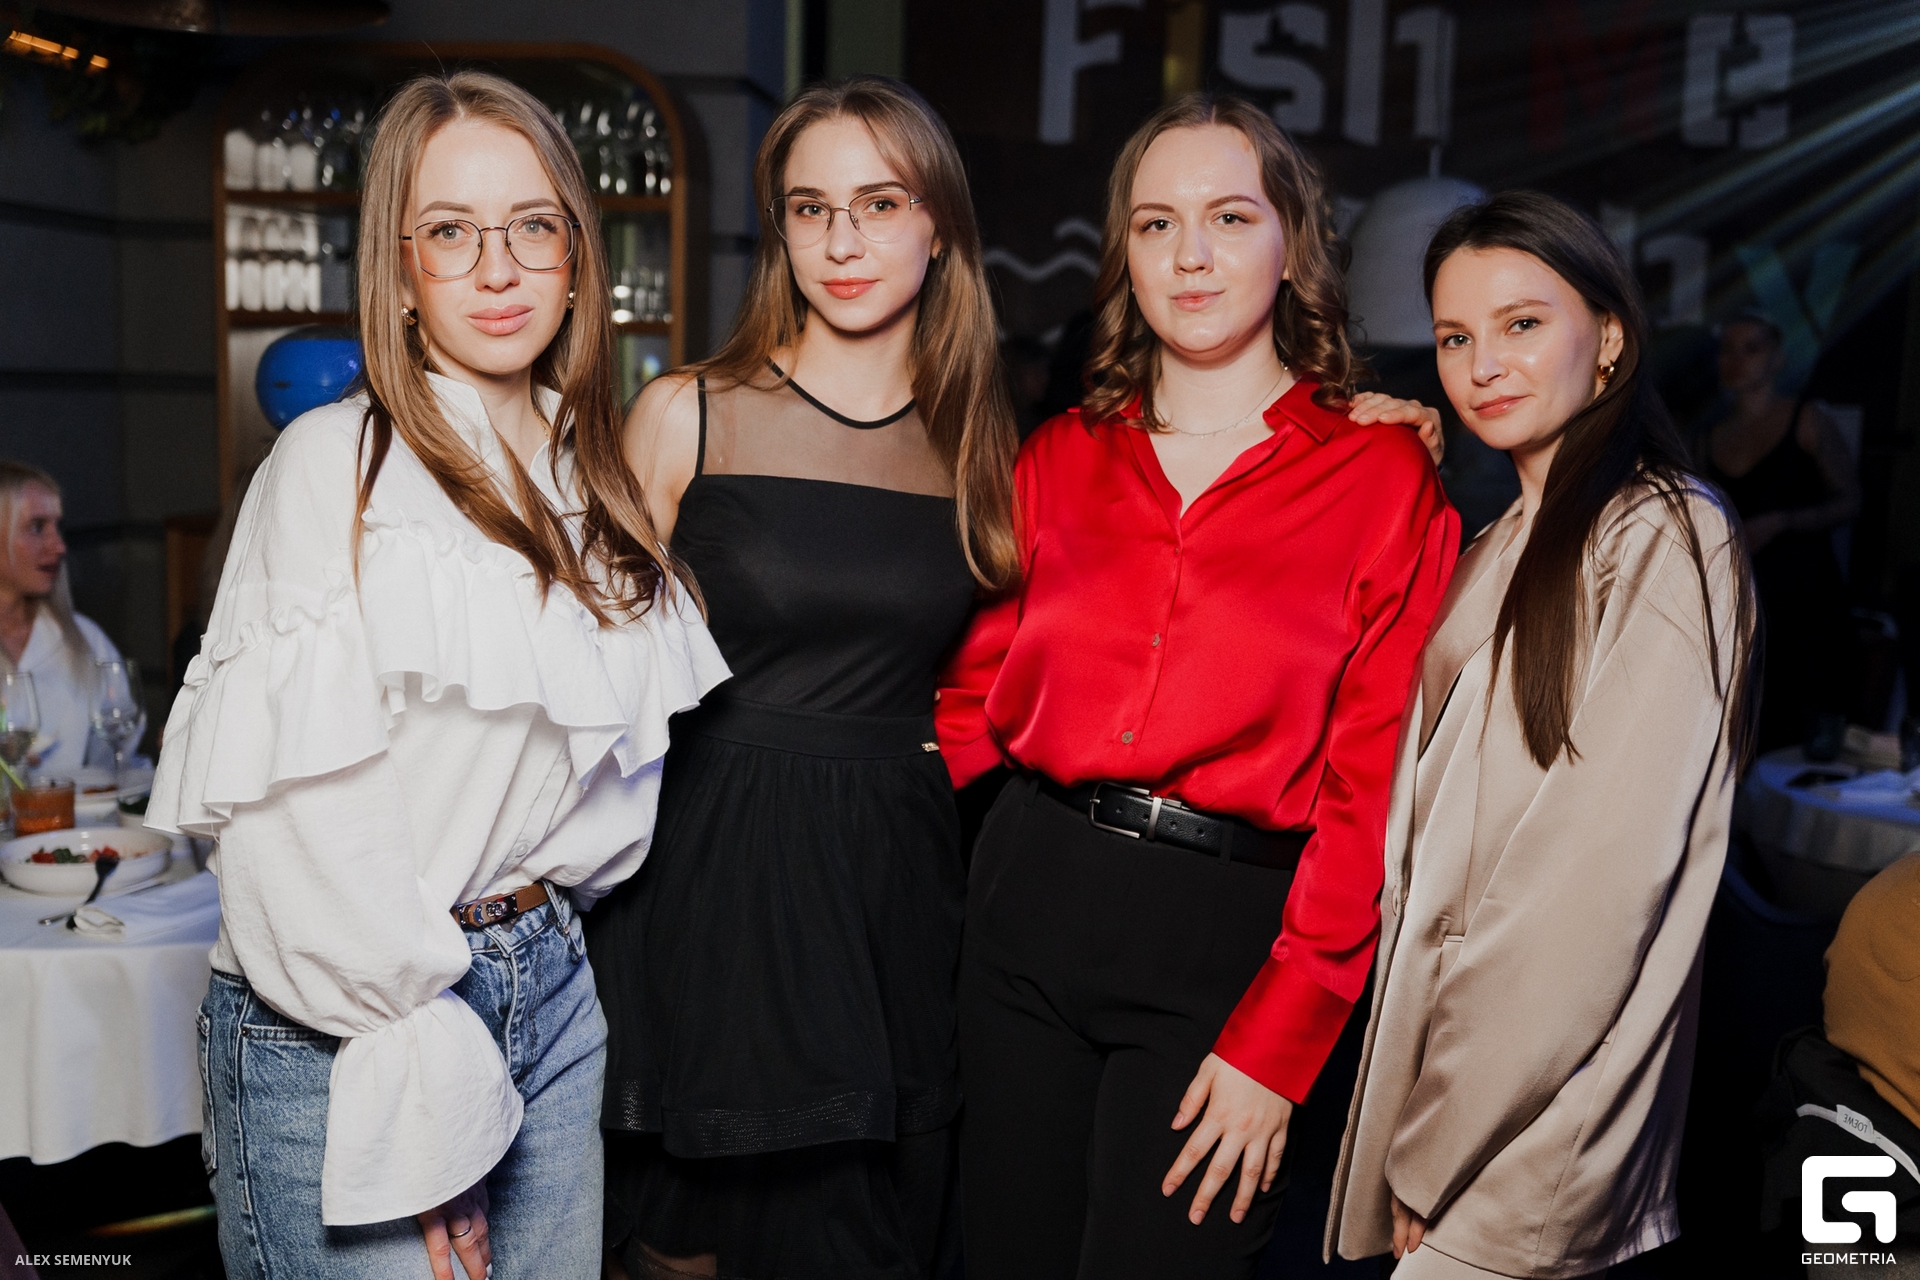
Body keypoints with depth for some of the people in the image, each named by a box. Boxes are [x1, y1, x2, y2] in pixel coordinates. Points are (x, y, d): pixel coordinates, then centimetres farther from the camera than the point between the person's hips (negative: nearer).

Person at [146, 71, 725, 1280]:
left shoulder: (588, 473, 9)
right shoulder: (336, 466, -11)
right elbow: (303, 821, -16)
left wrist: (537, 925, 8)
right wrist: (425, 1081, -15)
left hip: (552, 991, 6)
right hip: (344, 1033, -6)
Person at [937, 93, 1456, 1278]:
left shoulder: (1385, 472, -3)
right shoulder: (1060, 459, 9)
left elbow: (1371, 785, -7)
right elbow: (980, 691, 11)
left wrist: (1278, 1045, -11)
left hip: (1229, 940, -3)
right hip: (1030, 900, 4)